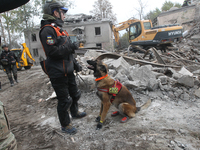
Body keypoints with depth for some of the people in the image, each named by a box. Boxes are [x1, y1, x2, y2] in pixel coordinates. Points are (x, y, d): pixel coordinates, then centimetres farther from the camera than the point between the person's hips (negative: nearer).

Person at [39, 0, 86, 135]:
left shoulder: (59, 29, 15)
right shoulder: (48, 30, -16)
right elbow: (52, 52, -27)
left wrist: (75, 63, 18)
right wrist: (69, 47, -18)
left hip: (67, 71, 10)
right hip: (58, 73, -10)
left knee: (74, 94, 24)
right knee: (64, 100, 4)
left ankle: (74, 112, 48)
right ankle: (65, 125, 24)